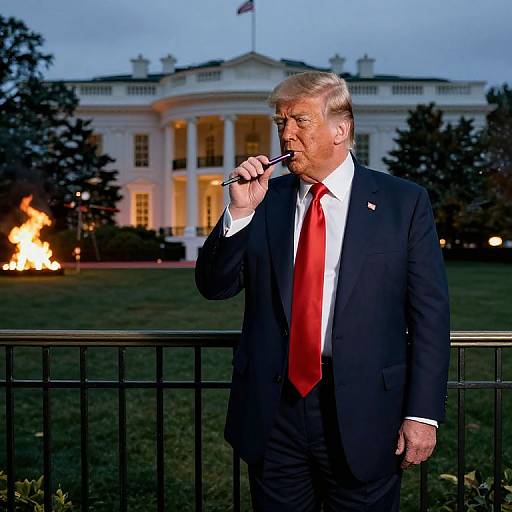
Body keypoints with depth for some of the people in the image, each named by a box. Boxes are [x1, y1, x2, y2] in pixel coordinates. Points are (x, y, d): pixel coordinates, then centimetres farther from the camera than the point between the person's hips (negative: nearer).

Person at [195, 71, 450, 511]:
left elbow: (430, 314, -3)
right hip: (272, 408, 3)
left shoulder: (403, 202, -2)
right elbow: (214, 286, 4)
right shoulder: (265, 199, 5)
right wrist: (240, 211, -10)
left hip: (362, 413, -2)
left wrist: (422, 413, -8)